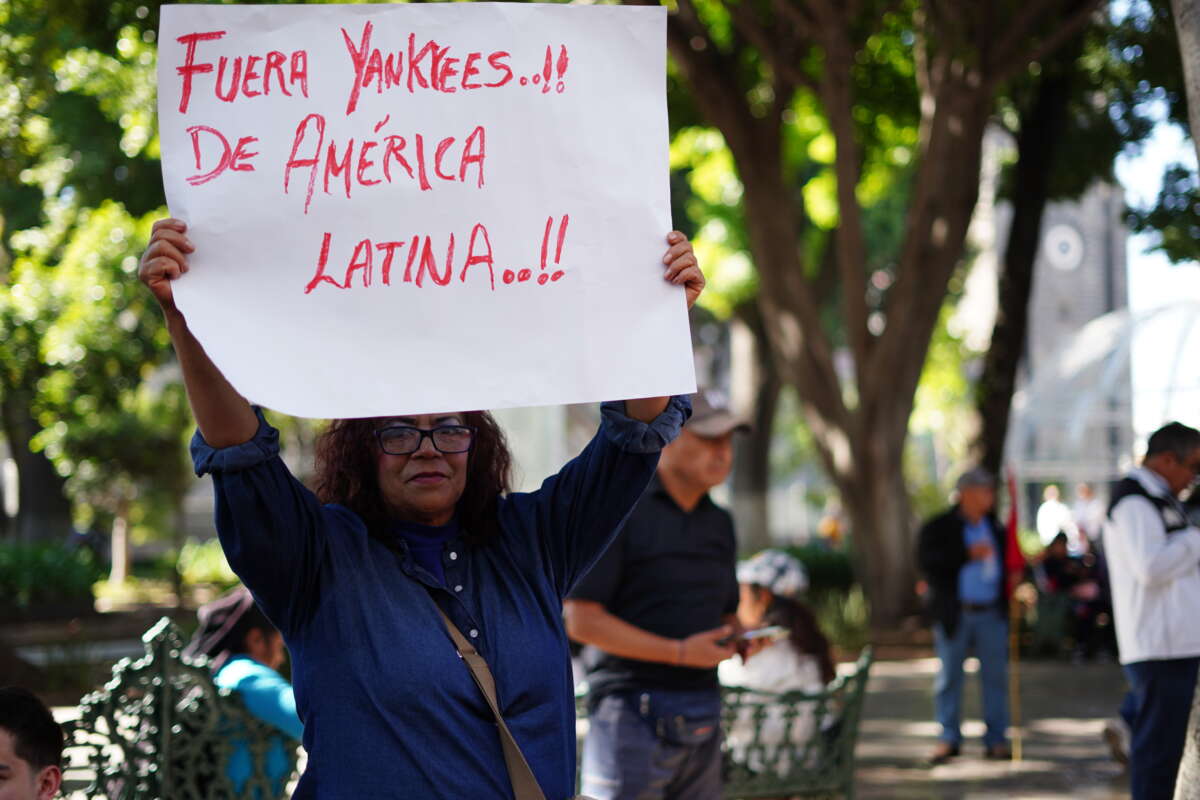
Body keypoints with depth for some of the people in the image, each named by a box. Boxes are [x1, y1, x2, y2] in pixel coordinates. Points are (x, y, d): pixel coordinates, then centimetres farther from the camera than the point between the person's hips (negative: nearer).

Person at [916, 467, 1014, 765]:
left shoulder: (995, 528, 15)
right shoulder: (939, 528, 0)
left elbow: (1005, 561, 25)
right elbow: (927, 562, -13)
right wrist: (967, 554, -18)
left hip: (992, 614, 3)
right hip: (954, 614, -3)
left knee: (995, 675, 2)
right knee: (949, 676, 1)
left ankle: (996, 739, 8)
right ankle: (948, 739, 9)